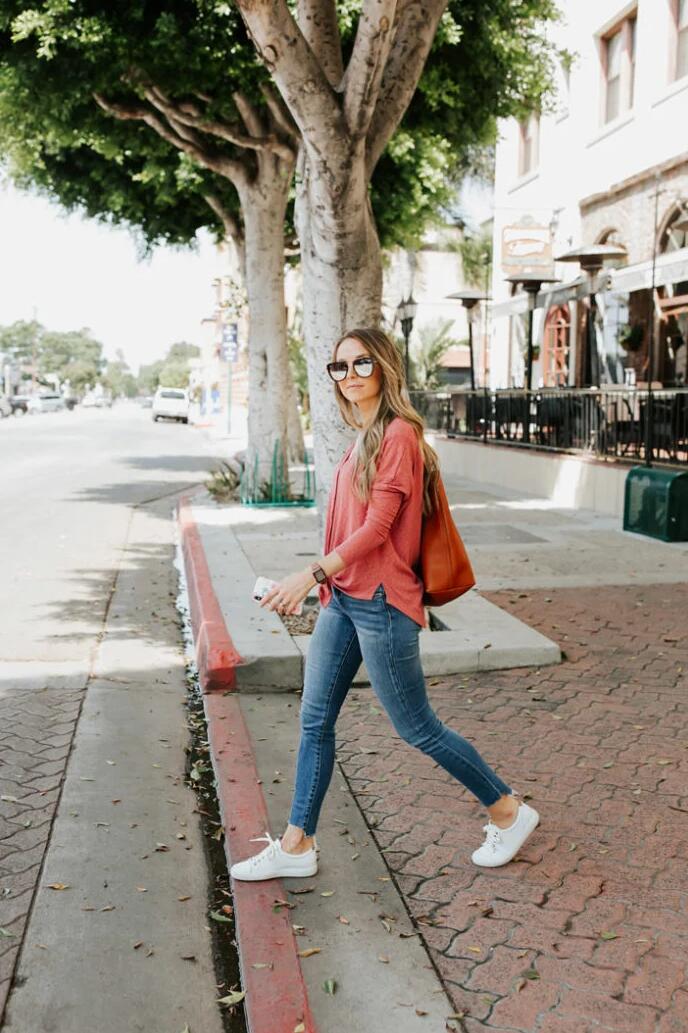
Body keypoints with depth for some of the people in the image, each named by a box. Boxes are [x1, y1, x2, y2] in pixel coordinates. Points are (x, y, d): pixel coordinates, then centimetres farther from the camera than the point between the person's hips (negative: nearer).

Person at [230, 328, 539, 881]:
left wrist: (312, 574, -24)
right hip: (343, 598, 9)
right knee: (315, 720, 10)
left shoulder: (398, 434, -15)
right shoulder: (364, 436, 12)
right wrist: (328, 585, 16)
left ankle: (509, 810, 23)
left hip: (380, 602, -9)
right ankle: (297, 845, 21)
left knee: (417, 727, 3)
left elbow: (377, 526, -20)